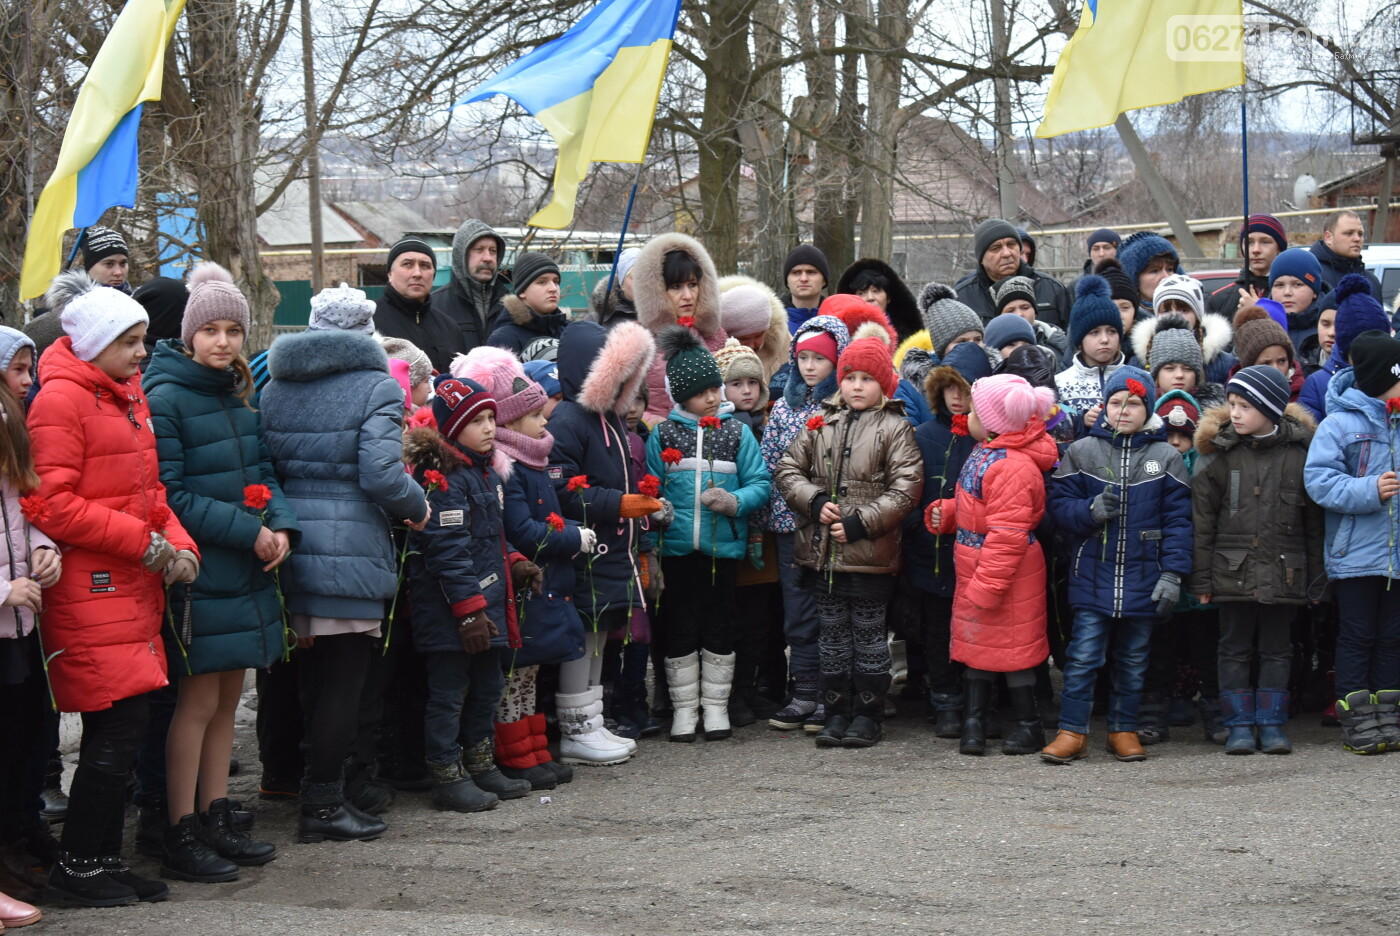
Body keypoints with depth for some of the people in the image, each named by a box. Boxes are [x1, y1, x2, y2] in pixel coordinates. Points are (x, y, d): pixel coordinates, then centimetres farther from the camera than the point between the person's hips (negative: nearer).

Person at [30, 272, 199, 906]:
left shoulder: (127, 396, 18)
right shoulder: (60, 399, -10)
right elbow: (54, 506, -16)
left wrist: (178, 544, 5)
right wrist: (146, 544, -14)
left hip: (134, 588, 9)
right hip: (90, 590, -9)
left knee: (121, 732, 10)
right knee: (117, 729, -9)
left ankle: (105, 860, 19)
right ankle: (77, 866, 3)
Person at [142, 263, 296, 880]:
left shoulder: (239, 394, 12)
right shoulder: (165, 399, -12)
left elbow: (262, 471, 17)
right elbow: (170, 495, -17)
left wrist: (280, 525, -3)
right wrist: (247, 531, -19)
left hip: (245, 570, 8)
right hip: (199, 571, -8)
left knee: (227, 695, 12)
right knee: (199, 700, -4)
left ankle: (216, 821, 22)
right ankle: (180, 837, 3)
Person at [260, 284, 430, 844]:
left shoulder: (274, 388, 12)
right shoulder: (377, 388, -6)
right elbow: (381, 474, -16)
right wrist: (417, 509, 0)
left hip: (291, 544, 6)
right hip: (351, 552, -6)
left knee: (311, 676, 16)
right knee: (343, 677, 1)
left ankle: (320, 791, 24)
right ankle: (323, 803, 3)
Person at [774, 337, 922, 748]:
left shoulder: (895, 428, -3)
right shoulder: (820, 423, 10)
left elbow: (905, 489, -9)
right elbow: (787, 469, 10)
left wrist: (860, 523, -15)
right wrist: (815, 501, -8)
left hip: (870, 555, -4)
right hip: (822, 550, 4)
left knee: (869, 633, 4)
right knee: (833, 633, 11)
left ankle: (867, 714, 13)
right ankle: (836, 713, 18)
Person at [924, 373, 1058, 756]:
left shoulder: (1013, 468, -26)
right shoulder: (984, 452, 6)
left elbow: (1007, 536, -27)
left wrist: (985, 587, -26)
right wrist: (947, 513, 1)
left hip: (1009, 573, -10)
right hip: (974, 569, 10)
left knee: (1012, 646, 2)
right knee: (975, 642, 13)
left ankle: (1028, 726, 15)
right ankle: (973, 723, 21)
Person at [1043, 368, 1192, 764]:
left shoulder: (1167, 457, 2)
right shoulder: (1081, 452, 3)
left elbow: (1178, 519, 0)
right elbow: (1059, 504, 3)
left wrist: (1172, 575, -8)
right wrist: (1091, 510, -17)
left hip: (1143, 579, 1)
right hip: (1093, 577, -1)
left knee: (1133, 661, 11)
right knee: (1083, 656, -4)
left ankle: (1124, 730, 22)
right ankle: (1072, 732, 2)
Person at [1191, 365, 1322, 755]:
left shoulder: (1299, 452, -1)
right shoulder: (1219, 452, -2)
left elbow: (1313, 521, 4)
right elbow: (1202, 519, 0)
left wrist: (1316, 577, 3)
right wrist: (1201, 577, -3)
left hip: (1284, 572, 0)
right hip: (1233, 571, 0)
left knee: (1277, 649, 7)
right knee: (1235, 649, 5)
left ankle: (1272, 724, 15)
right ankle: (1240, 725, 12)